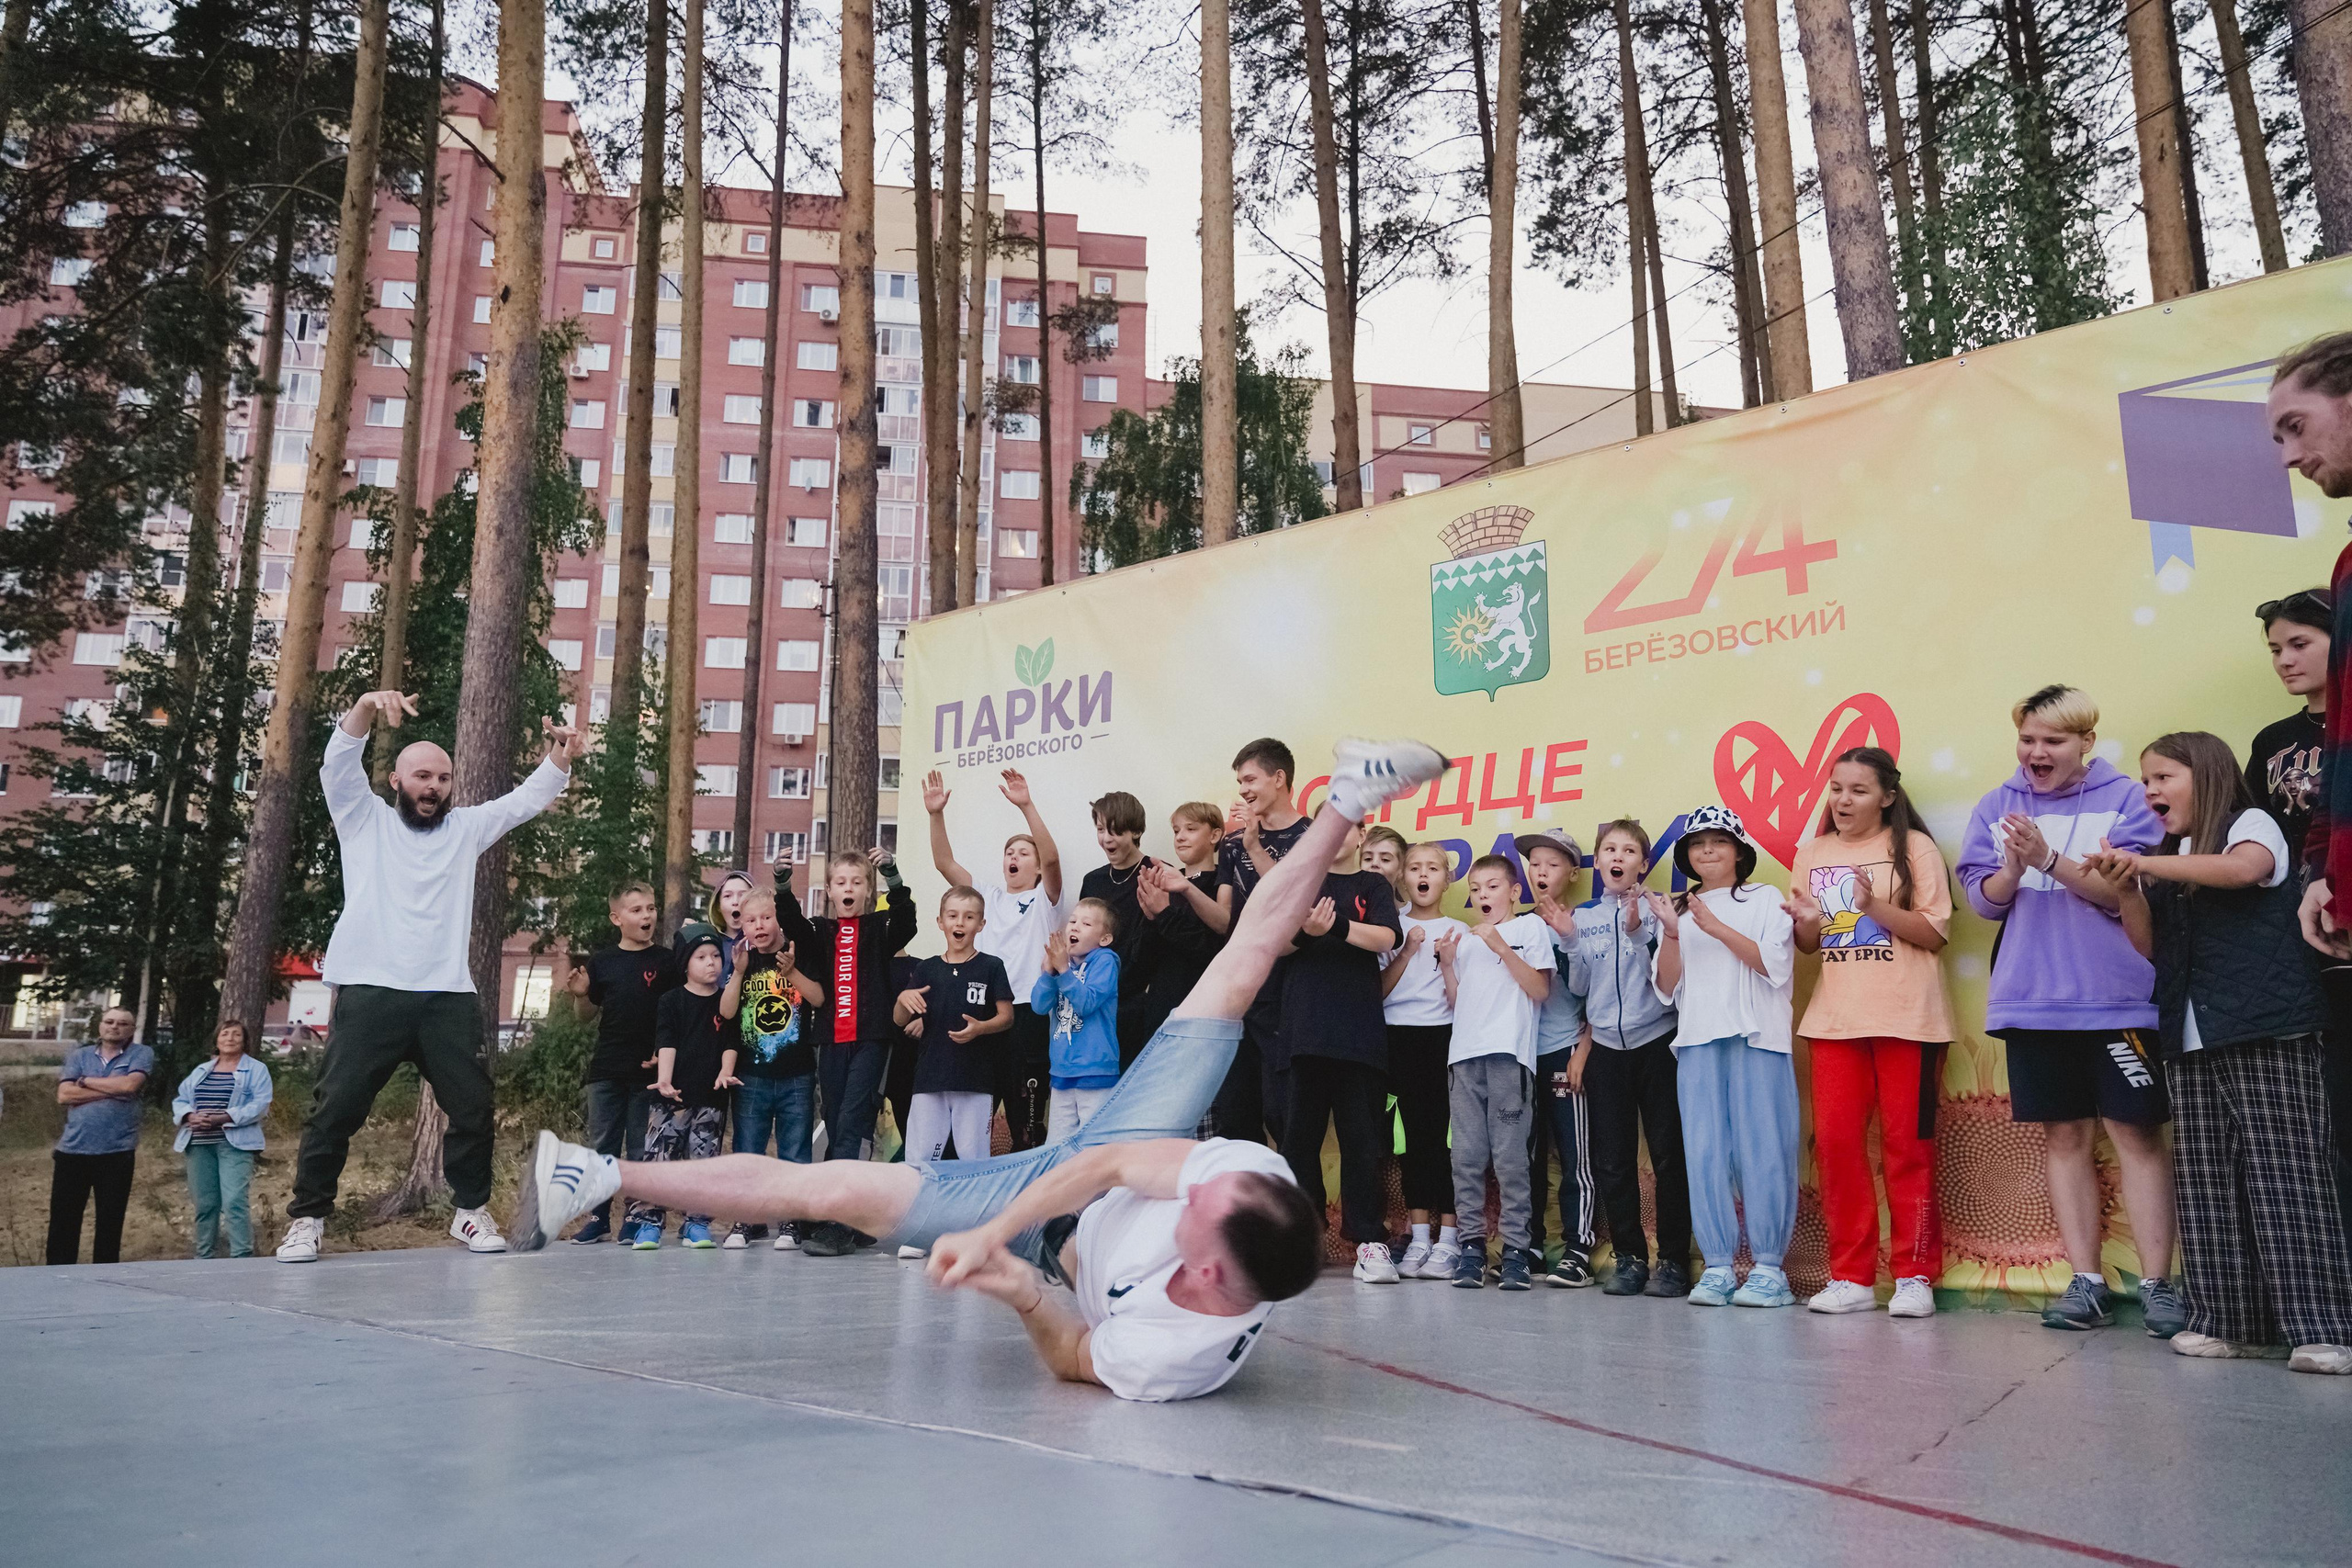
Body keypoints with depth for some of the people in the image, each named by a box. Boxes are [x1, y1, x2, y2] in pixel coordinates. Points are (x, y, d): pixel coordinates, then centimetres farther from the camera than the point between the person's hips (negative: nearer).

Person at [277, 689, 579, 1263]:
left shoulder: (465, 827, 18)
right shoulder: (364, 819, 11)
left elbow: (524, 800, 14)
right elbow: (338, 765, -4)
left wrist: (560, 759, -4)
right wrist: (366, 708, -21)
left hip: (449, 998, 3)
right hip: (370, 994, -3)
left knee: (473, 1108, 3)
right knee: (335, 1109, -3)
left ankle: (471, 1210, 17)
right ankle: (308, 1219, 9)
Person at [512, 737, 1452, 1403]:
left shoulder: (1172, 1359, -40)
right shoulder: (1250, 1171, -37)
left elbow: (1074, 1358, -19)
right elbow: (1112, 1161, -28)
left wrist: (1018, 1289, -35)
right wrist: (992, 1234, -34)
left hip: (1062, 1233, -3)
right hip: (1091, 1159, 3)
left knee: (830, 1189, -8)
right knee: (1241, 967, 9)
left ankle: (604, 1176, 7)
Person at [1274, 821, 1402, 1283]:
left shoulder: (1374, 886, 13)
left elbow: (1385, 938, -4)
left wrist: (1336, 925, -22)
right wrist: (1305, 927, -22)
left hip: (1359, 1028, 0)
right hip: (1306, 1024, 0)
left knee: (1363, 1135, -1)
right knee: (1301, 1130, 1)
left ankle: (1369, 1240, 3)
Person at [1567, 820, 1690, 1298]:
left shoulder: (1656, 910, -1)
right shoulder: (1582, 916, 9)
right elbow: (1578, 987, 12)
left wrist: (1638, 932, -22)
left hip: (1656, 1042, -3)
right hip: (1605, 1047, 4)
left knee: (1668, 1155, -2)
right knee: (1612, 1161, 5)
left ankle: (1673, 1260, 6)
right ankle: (1629, 1256, 15)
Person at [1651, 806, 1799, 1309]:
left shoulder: (1765, 900, 10)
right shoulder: (1677, 910, 18)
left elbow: (1777, 965, -5)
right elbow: (1668, 989, 10)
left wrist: (1717, 928, -11)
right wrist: (1671, 933, -5)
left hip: (1758, 1039, -3)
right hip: (1698, 1041, 3)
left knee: (1764, 1149, -7)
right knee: (1704, 1153, -2)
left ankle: (1769, 1268, -1)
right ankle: (1717, 1267, 3)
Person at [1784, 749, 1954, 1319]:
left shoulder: (1914, 848, 1)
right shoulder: (1812, 855, 13)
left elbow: (1935, 933, -5)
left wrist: (1876, 905, -19)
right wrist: (1807, 923, -6)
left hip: (1905, 1018, -4)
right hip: (1835, 1019, 4)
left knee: (1907, 1143, 0)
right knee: (1835, 1142, -1)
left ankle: (1914, 1275, 10)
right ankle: (1851, 1277, 8)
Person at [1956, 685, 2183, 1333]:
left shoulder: (2127, 800, -1)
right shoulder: (1996, 806, 9)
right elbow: (1984, 899, 6)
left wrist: (2049, 859, -22)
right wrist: (2013, 867, -15)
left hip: (2116, 999, -3)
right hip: (2032, 1002, 3)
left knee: (2138, 1134, -1)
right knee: (2064, 1137, 8)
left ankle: (2157, 1284, 7)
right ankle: (2086, 1283, 15)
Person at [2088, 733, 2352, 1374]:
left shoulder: (2250, 824, 3)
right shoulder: (2167, 861, 20)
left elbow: (2244, 868, -21)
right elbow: (2150, 946, 14)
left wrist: (2149, 864, -19)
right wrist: (2126, 888, -1)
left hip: (2266, 1035, -6)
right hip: (2192, 1039, 6)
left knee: (2284, 1176, -8)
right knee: (2207, 1184, 3)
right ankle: (2230, 1321, 7)